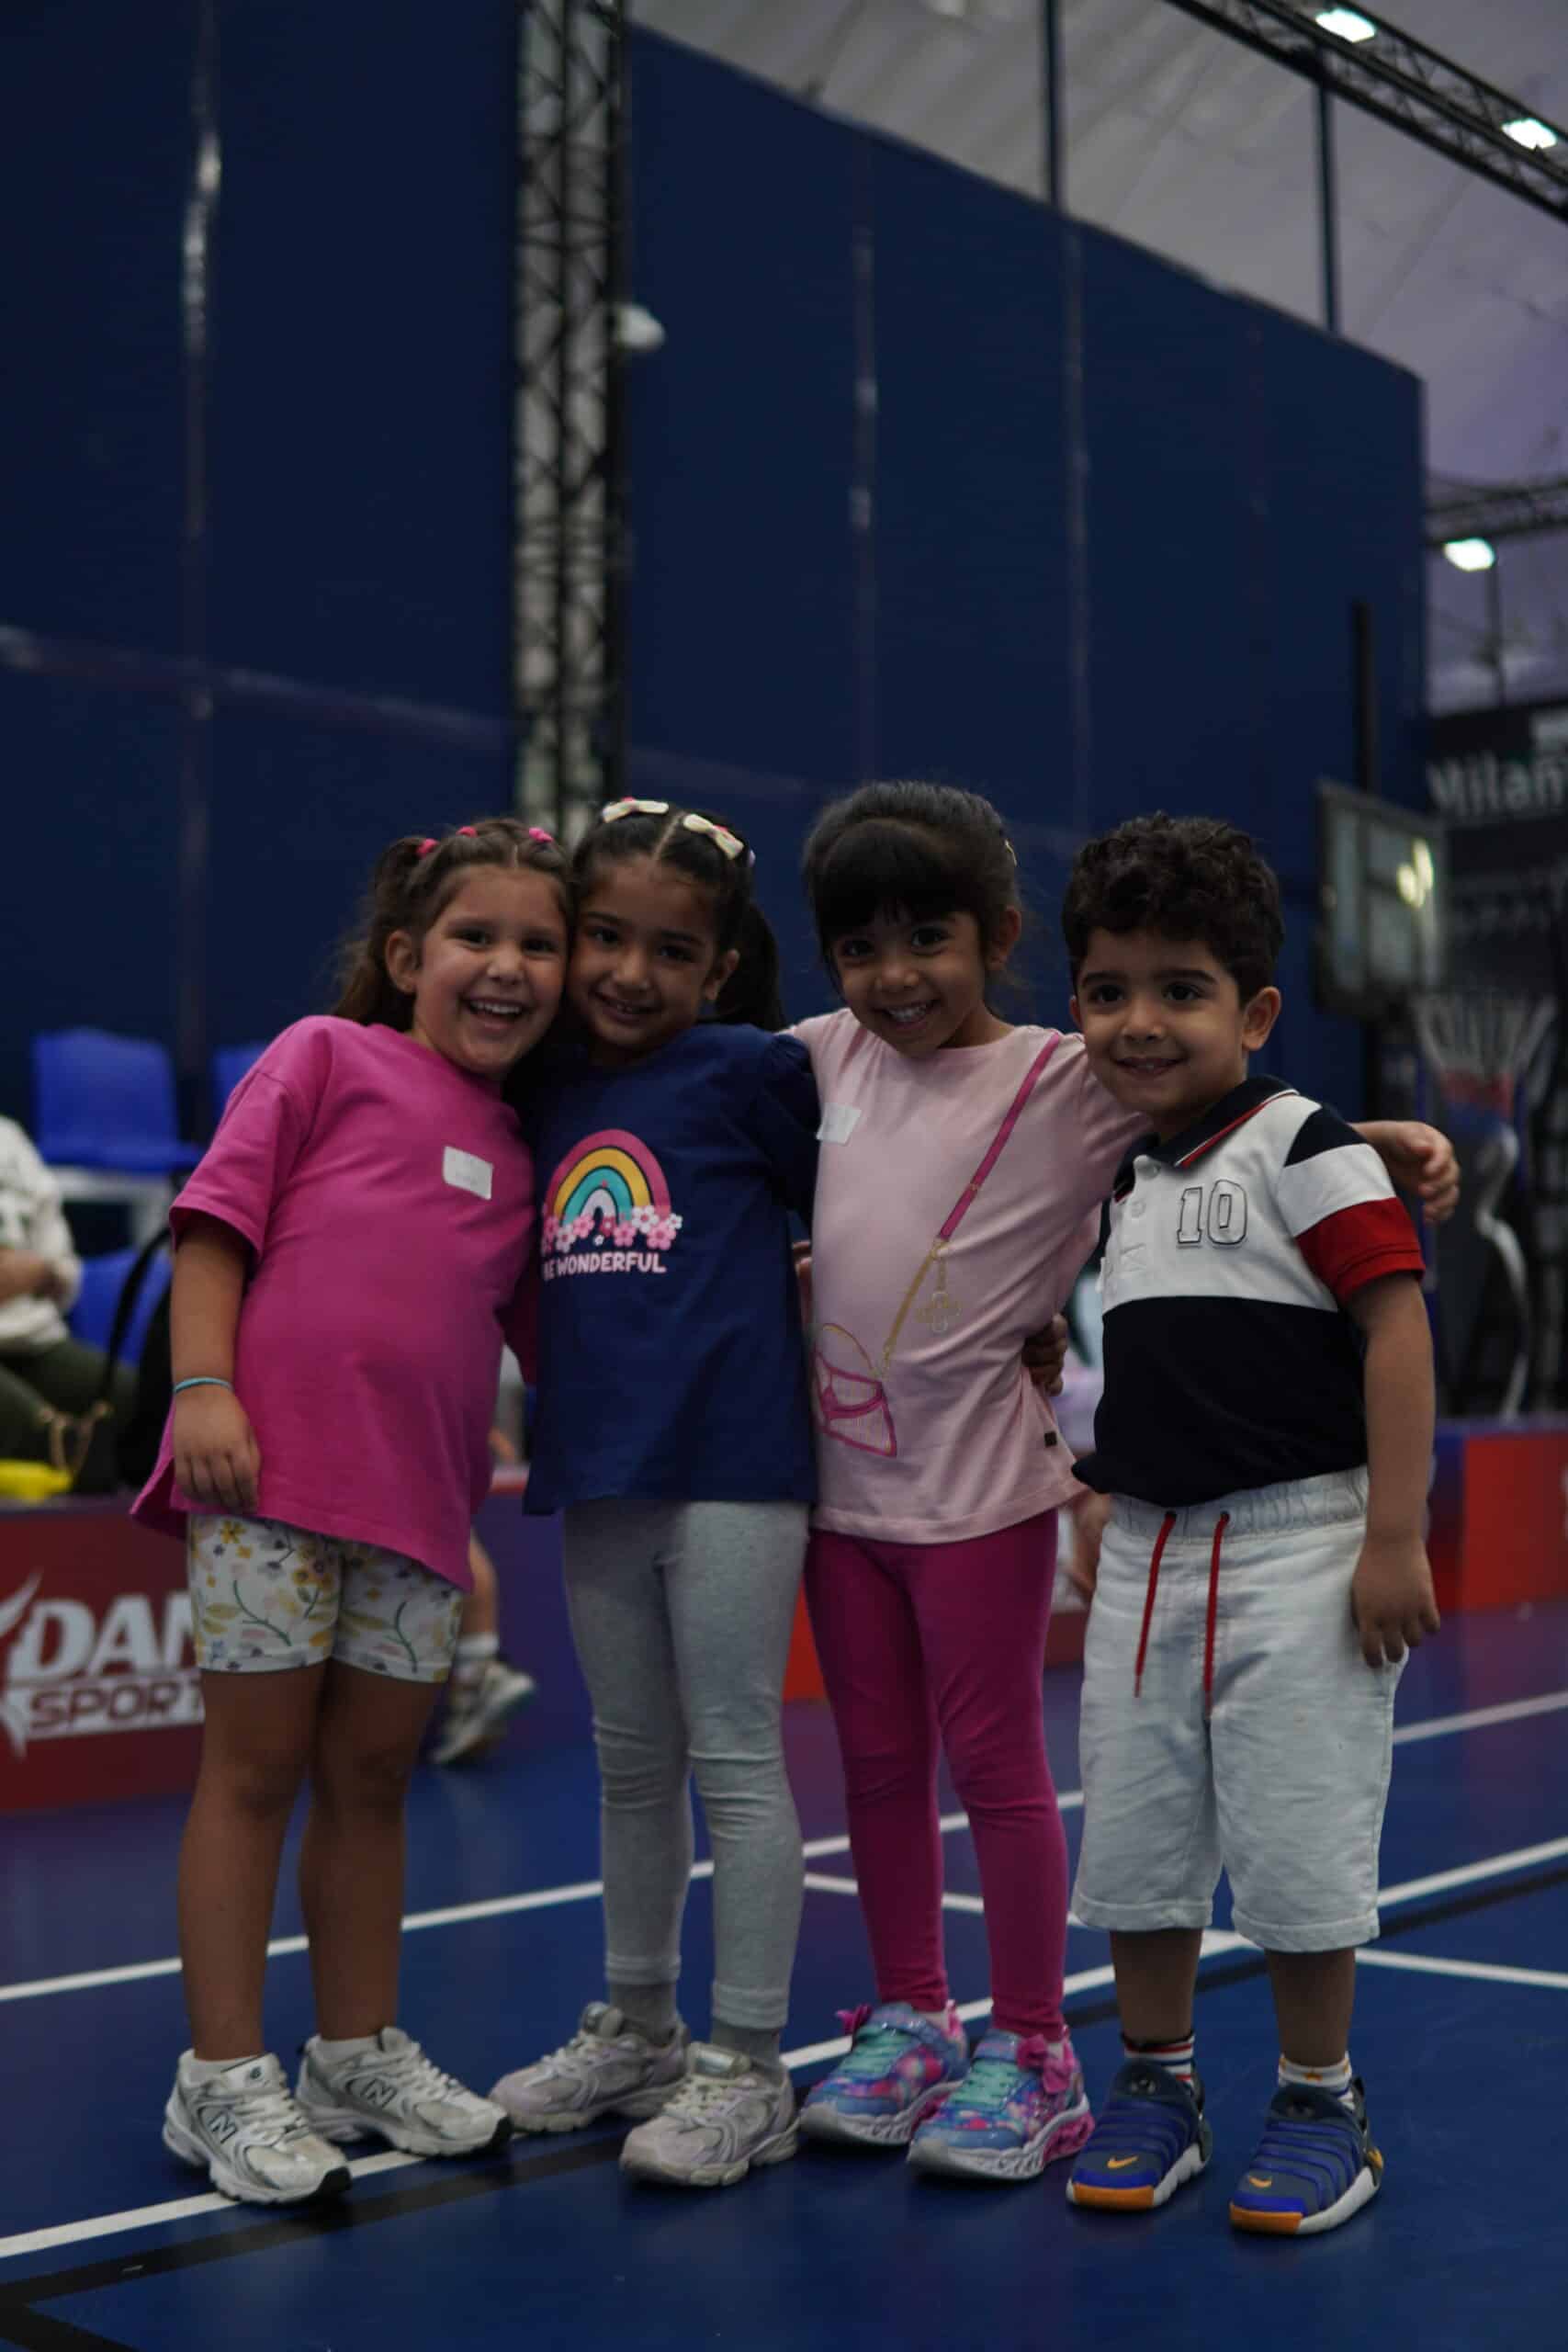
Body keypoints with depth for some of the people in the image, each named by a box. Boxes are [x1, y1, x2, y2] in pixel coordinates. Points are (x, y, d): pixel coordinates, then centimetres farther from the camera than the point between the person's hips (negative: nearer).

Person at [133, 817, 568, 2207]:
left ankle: (359, 2054, 28)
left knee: (372, 1776, 13)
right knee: (256, 1768, 2)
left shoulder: (522, 1154, 17)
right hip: (271, 1472, -5)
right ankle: (226, 2079, 13)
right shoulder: (329, 1056, 3)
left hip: (420, 1502, 5)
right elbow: (219, 1212, -4)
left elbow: (539, 1330, 23)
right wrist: (202, 1386, -13)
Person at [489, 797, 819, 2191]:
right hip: (597, 1474, 6)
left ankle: (747, 2071, 10)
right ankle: (636, 2031, 30)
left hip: (730, 1464, -6)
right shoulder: (548, 1096, 11)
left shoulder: (748, 1070, -3)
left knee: (735, 1761, 0)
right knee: (632, 1766, 16)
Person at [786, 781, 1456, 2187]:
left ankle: (1029, 2052, 17)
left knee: (995, 1762, 2)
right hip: (843, 1476, 5)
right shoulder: (831, 1058, 7)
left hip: (980, 1481, -5)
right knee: (878, 1762, 14)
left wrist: (1383, 1141, -24)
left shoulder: (1067, 1077, -9)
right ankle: (908, 2022, 29)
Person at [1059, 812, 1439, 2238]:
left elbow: (1396, 1322, -15)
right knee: (1135, 1839, 11)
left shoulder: (1304, 1147, -10)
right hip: (1145, 1553, 7)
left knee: (1297, 1839, 1)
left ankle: (1320, 2102, 20)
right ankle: (1157, 2084, 27)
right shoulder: (1126, 1176, 12)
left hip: (1293, 1548, -7)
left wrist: (1395, 1535, -19)